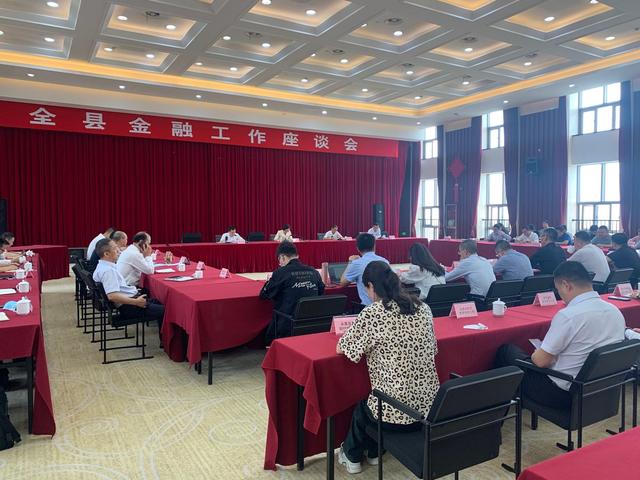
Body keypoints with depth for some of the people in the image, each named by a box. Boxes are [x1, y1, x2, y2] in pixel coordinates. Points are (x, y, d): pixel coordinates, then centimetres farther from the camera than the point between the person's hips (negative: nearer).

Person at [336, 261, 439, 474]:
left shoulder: (373, 313, -17)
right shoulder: (423, 308, 1)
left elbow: (341, 349, -7)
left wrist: (366, 342, 14)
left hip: (396, 411, -5)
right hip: (430, 406, 6)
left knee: (362, 406, 30)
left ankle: (352, 456, 53)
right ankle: (373, 452, 55)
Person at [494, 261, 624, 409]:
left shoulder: (568, 315, -27)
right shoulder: (616, 312, -3)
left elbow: (541, 361, -21)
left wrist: (536, 354, 2)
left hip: (564, 394, -8)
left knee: (505, 351, 13)